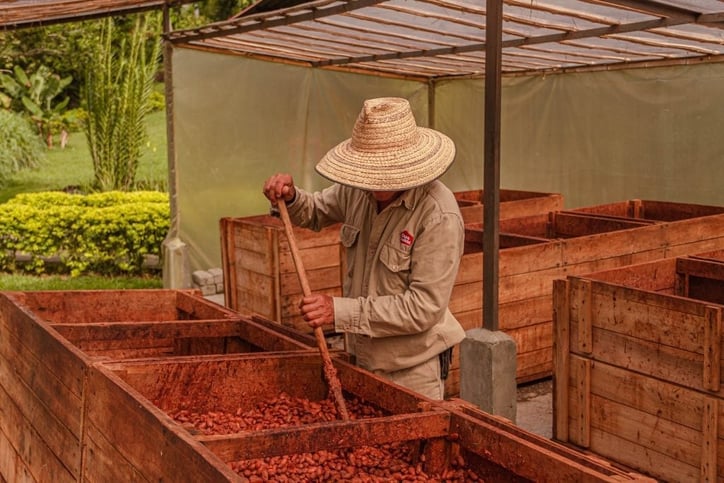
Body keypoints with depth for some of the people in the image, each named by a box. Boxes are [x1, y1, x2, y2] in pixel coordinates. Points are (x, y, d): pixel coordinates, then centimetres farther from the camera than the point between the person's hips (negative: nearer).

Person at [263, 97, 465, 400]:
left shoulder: (439, 217, -25)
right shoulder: (359, 190, -4)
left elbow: (423, 308, -26)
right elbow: (315, 211, 17)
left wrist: (339, 311, -28)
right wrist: (289, 198, -7)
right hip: (364, 358, 7)